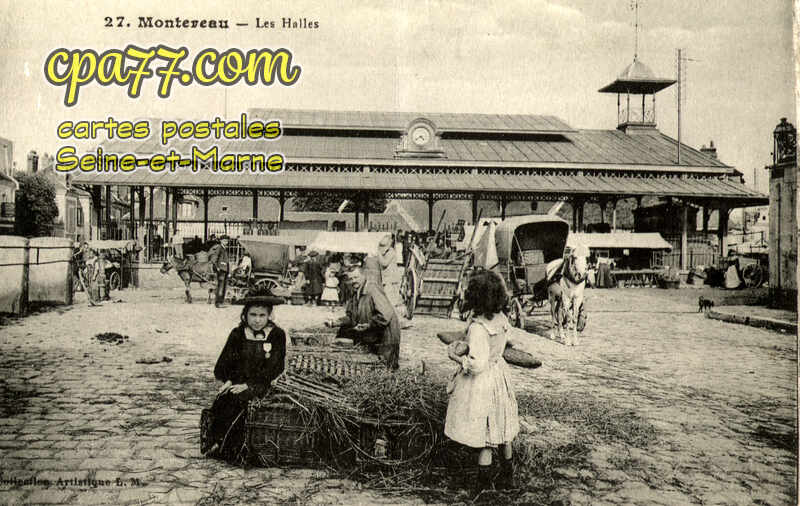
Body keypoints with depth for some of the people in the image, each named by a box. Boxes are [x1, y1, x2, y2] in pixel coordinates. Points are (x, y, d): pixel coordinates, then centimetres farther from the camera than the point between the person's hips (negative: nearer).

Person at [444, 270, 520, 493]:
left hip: (481, 382, -8)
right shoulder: (502, 319, -4)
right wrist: (466, 344, 10)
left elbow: (477, 364, -30)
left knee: (483, 436, 7)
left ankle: (483, 482, 21)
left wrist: (456, 356, -14)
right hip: (499, 374, 8)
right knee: (501, 430, 22)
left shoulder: (477, 328, -28)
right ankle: (508, 475, 37)